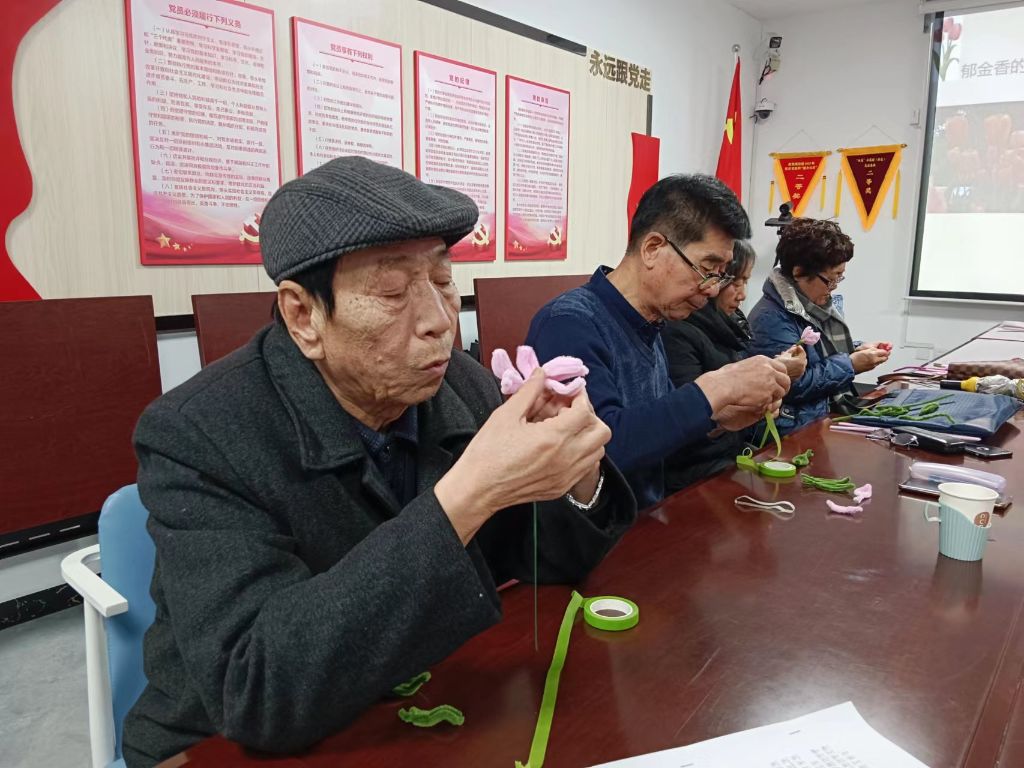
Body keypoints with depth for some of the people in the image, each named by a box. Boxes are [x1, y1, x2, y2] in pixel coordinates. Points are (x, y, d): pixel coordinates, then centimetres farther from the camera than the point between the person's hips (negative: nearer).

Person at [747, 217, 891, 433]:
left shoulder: (819, 302, 12)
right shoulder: (771, 319, -19)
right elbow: (794, 385, -23)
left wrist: (857, 351, 7)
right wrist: (851, 365, -14)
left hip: (835, 411, 10)